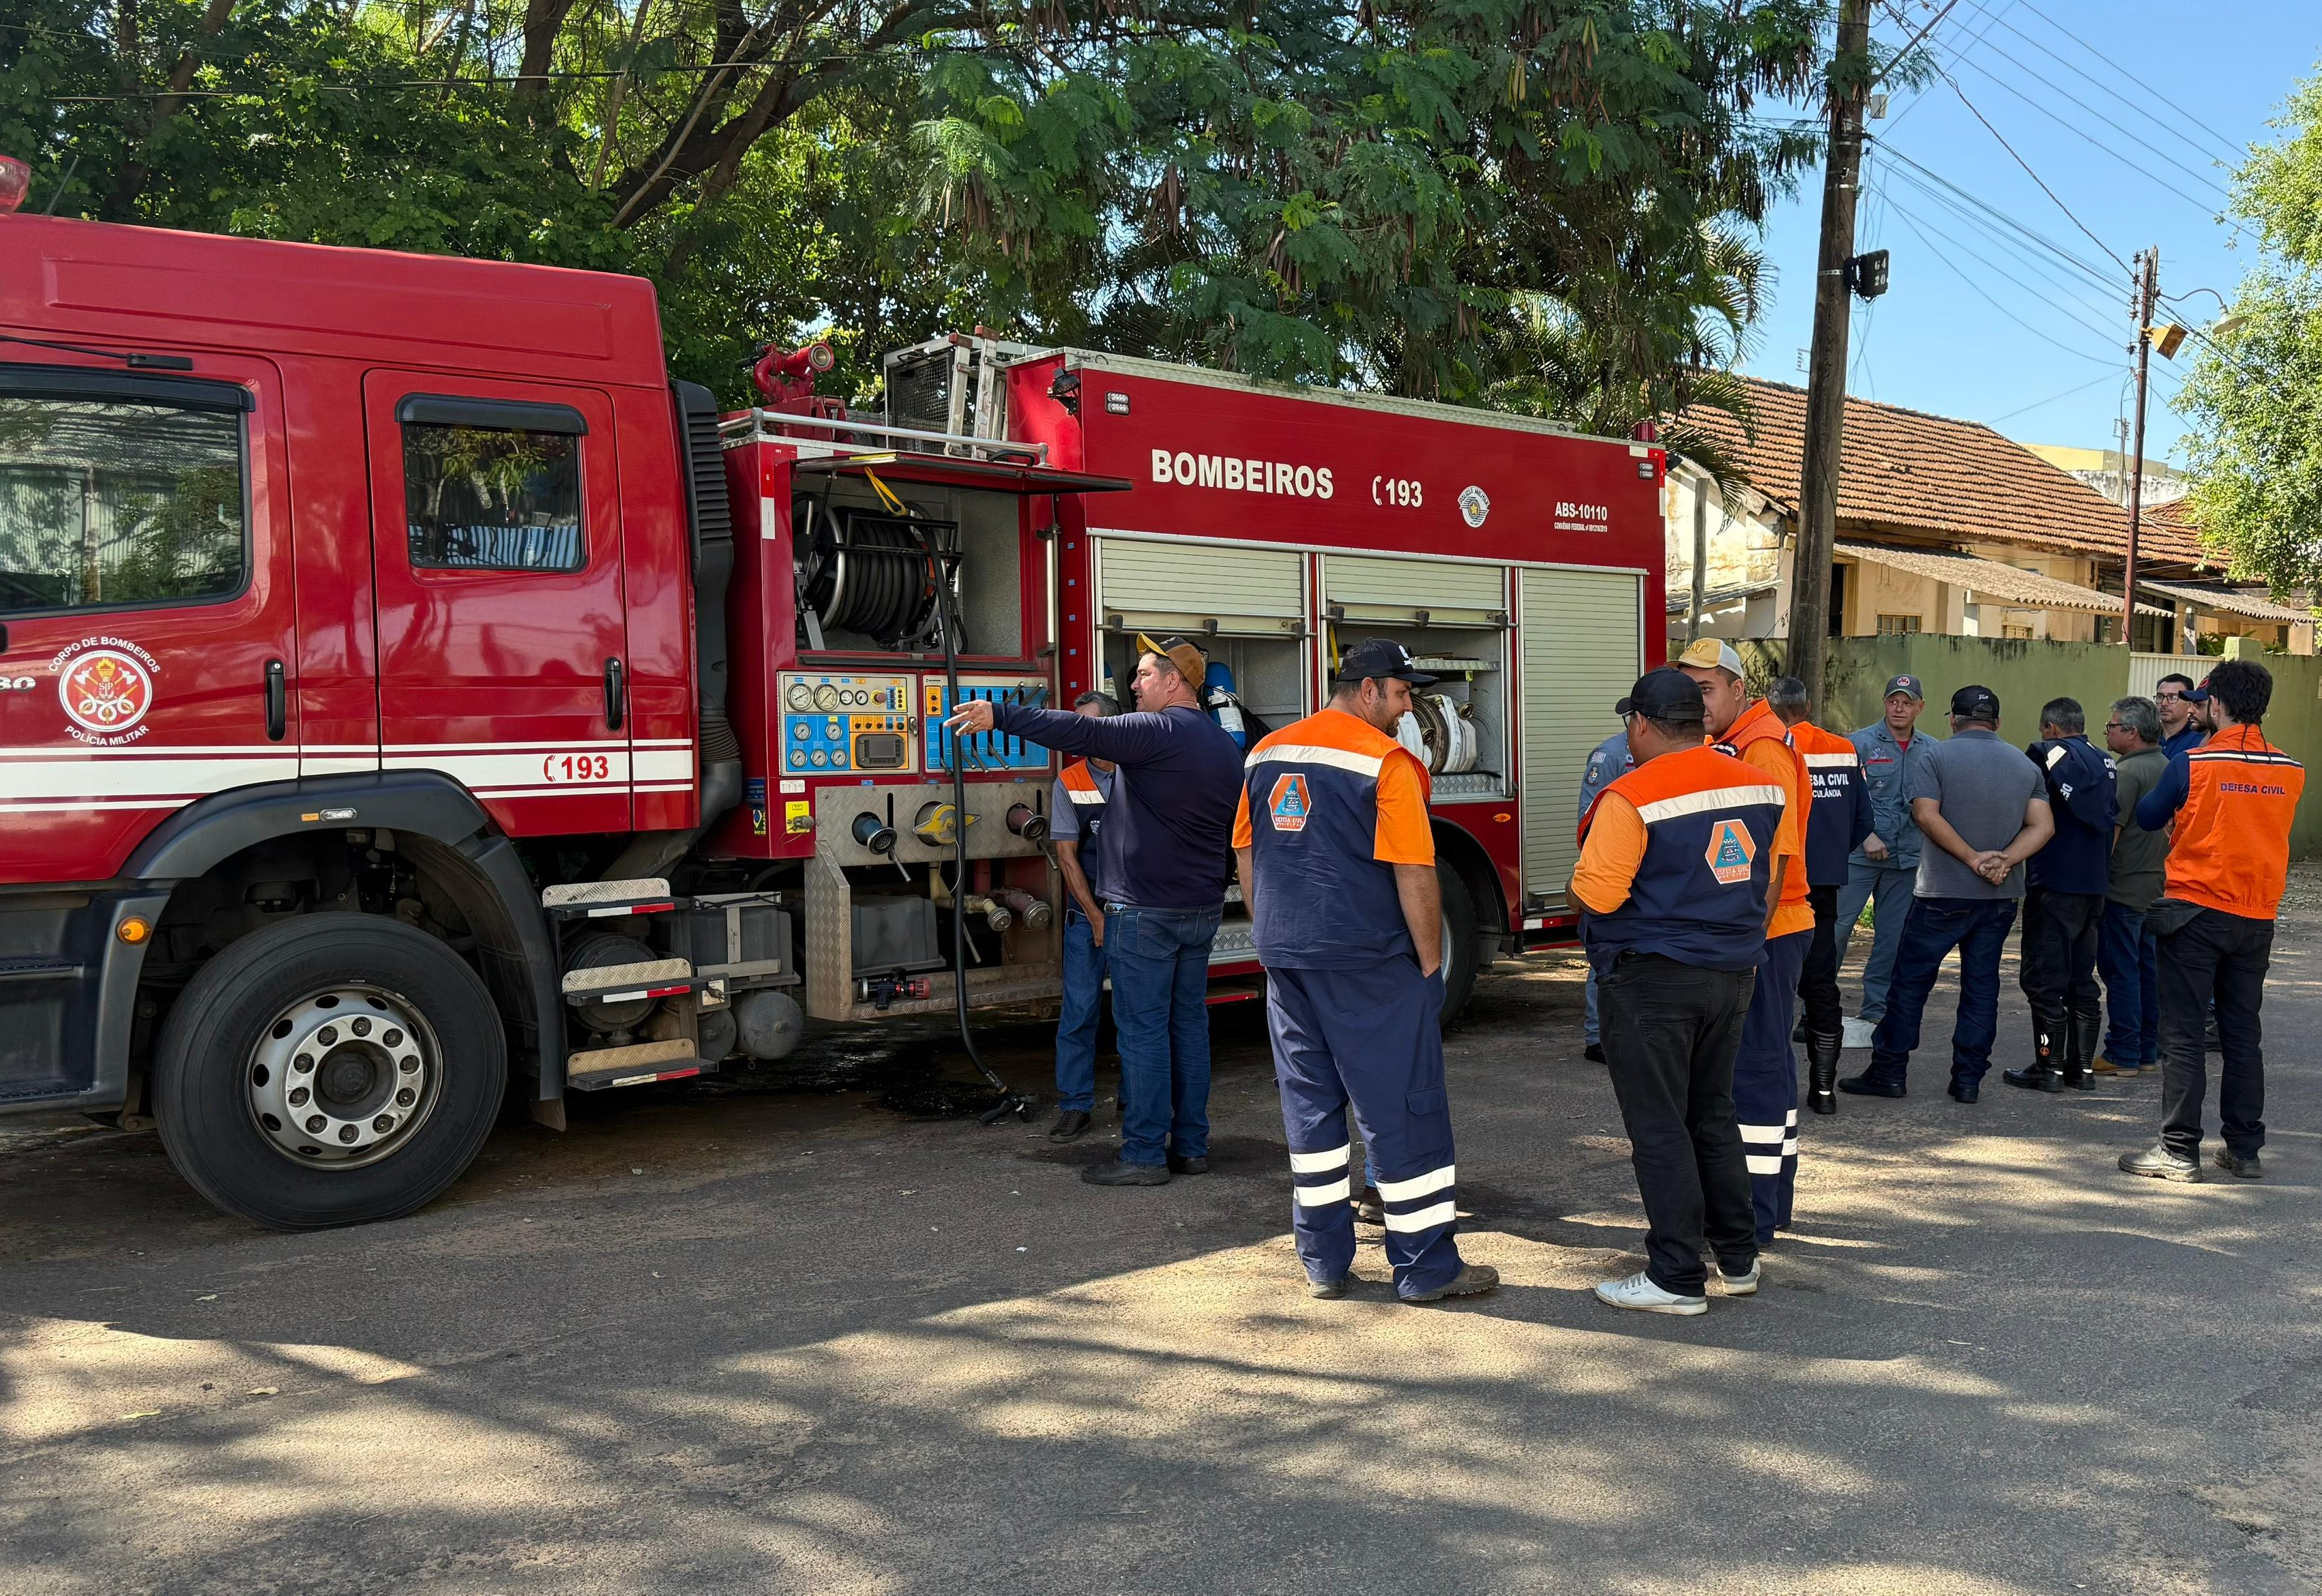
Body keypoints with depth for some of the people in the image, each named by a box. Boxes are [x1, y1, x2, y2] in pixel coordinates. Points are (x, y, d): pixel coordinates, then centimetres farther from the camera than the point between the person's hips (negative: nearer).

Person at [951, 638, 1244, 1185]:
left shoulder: (1155, 731, -14)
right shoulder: (1225, 746, 13)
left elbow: (1077, 732, -25)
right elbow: (1236, 832, 20)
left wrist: (999, 716, -24)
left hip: (1146, 910, -8)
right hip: (1202, 910, 8)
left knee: (1143, 1031, -3)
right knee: (1189, 1023, 12)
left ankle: (1144, 1155, 1)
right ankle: (1191, 1146, 18)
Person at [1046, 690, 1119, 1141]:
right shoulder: (1069, 784, 0)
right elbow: (1067, 856, -2)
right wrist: (1097, 918, -7)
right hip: (1088, 915, 0)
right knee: (1080, 1010, -1)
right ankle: (1075, 1107, 6)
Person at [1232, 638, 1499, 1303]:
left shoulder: (1266, 753, 10)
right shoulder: (1385, 761, -12)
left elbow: (1246, 857, 14)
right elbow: (1414, 874, -14)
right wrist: (1431, 961, -6)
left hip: (1285, 958, 7)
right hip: (1368, 960, -7)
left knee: (1309, 1103, 13)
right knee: (1402, 1109, 2)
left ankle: (1323, 1261, 19)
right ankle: (1425, 1266, 9)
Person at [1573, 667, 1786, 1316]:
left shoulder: (1632, 797, -17)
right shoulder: (1761, 786, 6)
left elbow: (1594, 895, -18)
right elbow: (1768, 885, 15)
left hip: (1654, 977, -7)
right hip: (1735, 972, 7)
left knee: (1659, 1127, 1)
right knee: (1713, 1115, 19)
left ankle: (1677, 1279, 6)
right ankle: (1738, 1259, 26)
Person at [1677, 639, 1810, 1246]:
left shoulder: (1762, 748, -16)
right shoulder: (1730, 746, 16)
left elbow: (1773, 859, -22)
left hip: (1764, 933, -11)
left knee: (1756, 1065, -6)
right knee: (1766, 1062, 16)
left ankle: (1752, 1221, 1)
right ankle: (1770, 1205, 28)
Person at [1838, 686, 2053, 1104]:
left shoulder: (1938, 756, -5)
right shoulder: (2026, 766, 9)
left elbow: (1927, 815, -16)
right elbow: (2042, 826, 1)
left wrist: (1973, 859, -15)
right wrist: (2006, 860, -10)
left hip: (1942, 893, -4)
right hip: (2001, 897, 4)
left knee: (1911, 979, 3)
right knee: (1982, 984, 9)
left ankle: (1889, 1071, 7)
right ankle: (1968, 1079, 12)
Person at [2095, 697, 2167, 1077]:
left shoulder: (2127, 772, -17)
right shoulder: (2167, 767, 12)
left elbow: (2111, 830, -20)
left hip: (2124, 886, -9)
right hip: (2157, 885, 9)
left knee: (2121, 969, -3)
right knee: (2148, 967, 13)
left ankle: (2123, 1054, 1)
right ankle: (2149, 1052, 20)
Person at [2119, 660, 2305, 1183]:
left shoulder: (2192, 764, -12)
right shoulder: (2292, 772, 1)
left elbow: (2147, 818, 2)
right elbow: (2273, 832, 16)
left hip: (2196, 911, -4)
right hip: (2258, 920, 4)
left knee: (2183, 1035, 0)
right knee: (2243, 1035, 13)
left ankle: (2179, 1150, 1)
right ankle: (2244, 1149, 19)